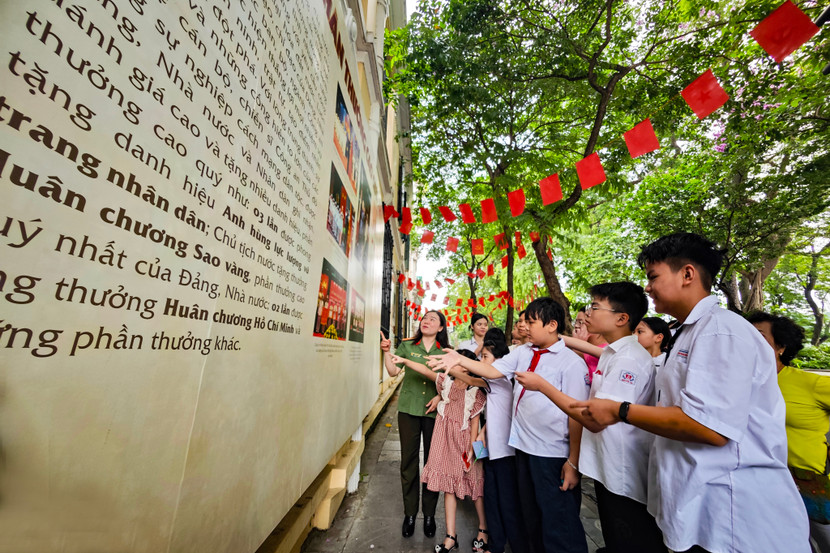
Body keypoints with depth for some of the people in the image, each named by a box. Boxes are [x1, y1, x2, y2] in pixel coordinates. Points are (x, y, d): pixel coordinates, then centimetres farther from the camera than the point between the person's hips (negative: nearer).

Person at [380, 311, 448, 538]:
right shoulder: (407, 346, 2)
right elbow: (393, 371, -2)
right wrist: (387, 352, -15)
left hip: (434, 411, 0)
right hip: (409, 409, 1)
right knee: (409, 461, 10)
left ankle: (429, 514, 31)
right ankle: (410, 513, 29)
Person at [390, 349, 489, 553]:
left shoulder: (475, 392, -11)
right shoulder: (446, 382, -3)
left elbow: (475, 423, -8)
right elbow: (426, 371, -12)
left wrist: (471, 451, -8)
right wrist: (404, 360, -22)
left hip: (464, 441, -3)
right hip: (446, 440, 3)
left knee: (475, 485, 12)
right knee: (449, 486, 12)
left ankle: (483, 530, 36)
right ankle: (451, 536, 27)